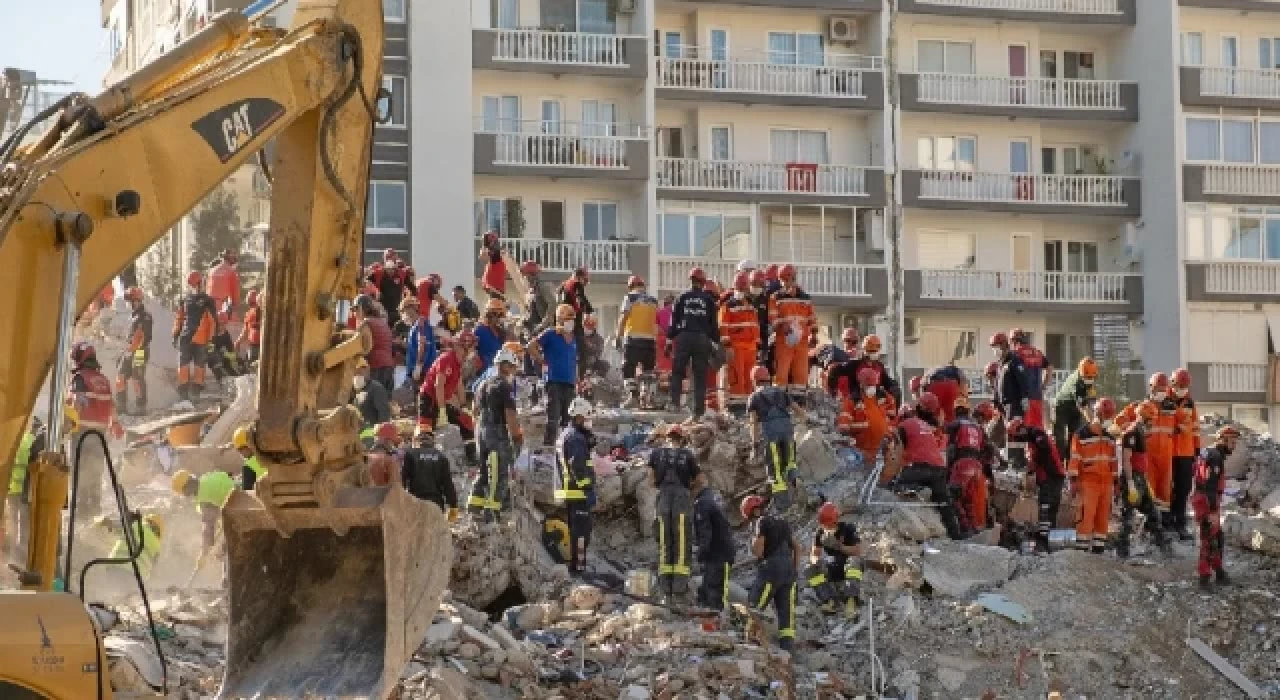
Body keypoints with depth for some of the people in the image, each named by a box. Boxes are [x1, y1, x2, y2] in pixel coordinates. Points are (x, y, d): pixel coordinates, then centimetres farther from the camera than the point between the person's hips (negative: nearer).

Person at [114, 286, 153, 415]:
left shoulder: (144, 316, -14)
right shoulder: (133, 315, 18)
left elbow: (140, 336, -20)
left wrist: (130, 350, -20)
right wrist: (127, 350, 21)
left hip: (140, 351, -10)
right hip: (130, 351, 10)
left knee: (137, 379, -7)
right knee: (121, 376, 10)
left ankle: (141, 406, -1)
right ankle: (121, 404, 16)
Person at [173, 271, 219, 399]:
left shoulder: (207, 302, -2)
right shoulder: (184, 301, 14)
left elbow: (213, 321, -4)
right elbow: (178, 320, 20)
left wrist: (211, 338, -8)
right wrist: (175, 336, 16)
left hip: (201, 340, -4)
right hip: (185, 339, 4)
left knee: (199, 365, 1)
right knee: (183, 365, 0)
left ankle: (196, 390, 6)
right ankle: (183, 390, 2)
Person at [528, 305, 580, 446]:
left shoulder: (573, 340, 17)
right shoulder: (550, 335, -2)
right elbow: (530, 346, -8)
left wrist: (577, 384, 16)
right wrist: (542, 361, -7)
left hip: (569, 384, 7)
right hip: (554, 382, -7)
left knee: (567, 420, 10)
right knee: (553, 420, -10)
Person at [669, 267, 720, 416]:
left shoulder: (683, 298, 6)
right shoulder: (709, 300, 6)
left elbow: (674, 319, 5)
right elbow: (713, 323, 6)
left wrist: (670, 338, 9)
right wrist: (716, 341, 11)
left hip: (684, 337, 0)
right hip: (702, 338, 0)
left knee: (677, 372, 7)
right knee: (700, 376, 3)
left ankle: (674, 402, -4)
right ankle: (699, 408, 1)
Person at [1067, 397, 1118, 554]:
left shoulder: (1110, 437, 18)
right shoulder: (1082, 434, -4)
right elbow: (1074, 458, -6)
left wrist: (1115, 481, 21)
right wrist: (1073, 479, -11)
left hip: (1106, 482, 6)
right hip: (1088, 481, -6)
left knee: (1103, 516, 5)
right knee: (1087, 513, -13)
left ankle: (1099, 546, 11)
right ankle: (1081, 546, -11)